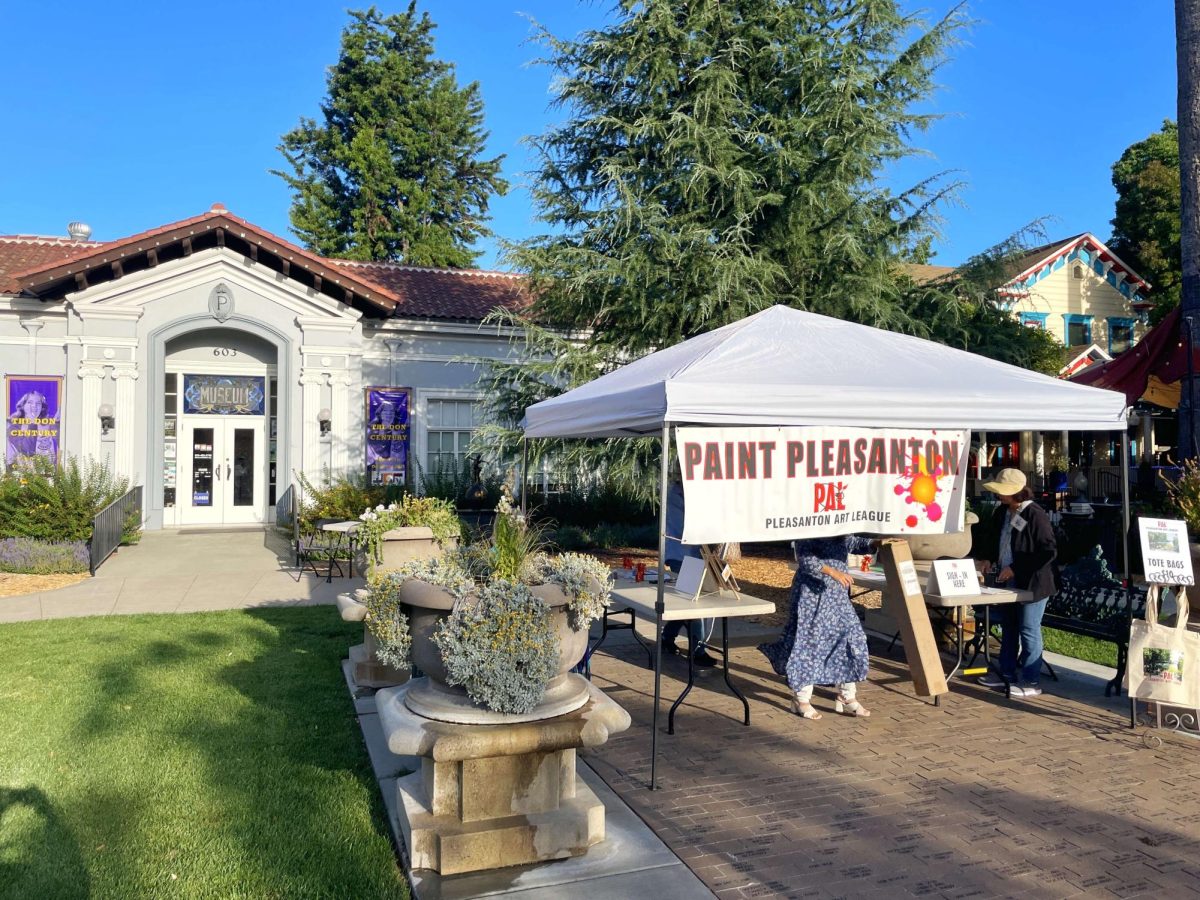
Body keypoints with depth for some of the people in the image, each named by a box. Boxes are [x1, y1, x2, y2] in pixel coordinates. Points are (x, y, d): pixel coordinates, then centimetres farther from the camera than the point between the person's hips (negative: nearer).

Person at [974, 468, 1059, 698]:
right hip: (1008, 582, 9)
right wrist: (991, 561, 3)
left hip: (1032, 583, -9)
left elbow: (1049, 551, -20)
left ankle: (1032, 682, 11)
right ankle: (1007, 674, 30)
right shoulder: (1002, 513, 6)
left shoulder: (1035, 515, -19)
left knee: (1028, 630, 0)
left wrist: (1015, 569, -19)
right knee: (1008, 628, 17)